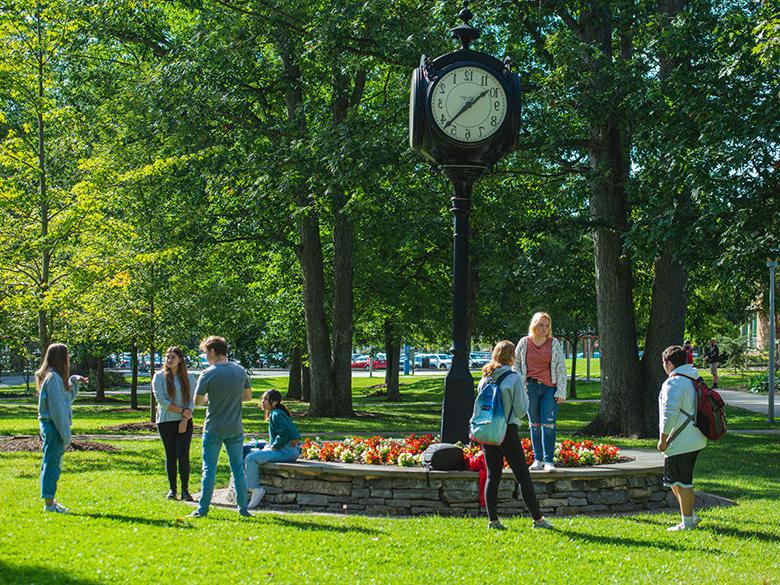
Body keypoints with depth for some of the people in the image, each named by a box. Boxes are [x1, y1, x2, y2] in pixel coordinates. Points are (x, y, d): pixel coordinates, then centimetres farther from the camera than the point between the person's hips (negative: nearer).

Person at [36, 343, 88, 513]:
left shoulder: (56, 376, 15)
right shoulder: (53, 378, -16)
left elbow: (68, 398, 26)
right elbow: (57, 407, -19)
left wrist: (75, 381, 12)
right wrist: (65, 434, -17)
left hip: (48, 425, 10)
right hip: (54, 426, -10)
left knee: (52, 464, 15)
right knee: (52, 463, -5)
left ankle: (50, 500, 23)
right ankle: (49, 503, 0)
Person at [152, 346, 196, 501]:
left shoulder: (189, 378, 6)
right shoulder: (159, 377, 1)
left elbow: (192, 401, 3)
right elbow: (161, 401, -8)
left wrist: (185, 420, -10)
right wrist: (182, 411, -12)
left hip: (185, 422, 0)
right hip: (166, 421, 0)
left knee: (183, 455, -7)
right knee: (170, 456, 4)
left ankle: (185, 490, 0)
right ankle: (172, 489, 14)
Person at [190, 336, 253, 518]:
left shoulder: (208, 374, -12)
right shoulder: (240, 371, 1)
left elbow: (197, 401, -7)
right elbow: (248, 396, 11)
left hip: (213, 429, -3)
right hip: (235, 428, 3)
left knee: (209, 469, 4)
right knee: (238, 468, 10)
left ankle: (203, 509, 6)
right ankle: (243, 508, 11)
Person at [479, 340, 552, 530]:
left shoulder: (485, 379, 6)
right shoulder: (514, 379, -10)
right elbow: (521, 409, -9)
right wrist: (525, 395, 7)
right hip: (508, 431, -5)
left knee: (492, 476, 9)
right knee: (523, 477, 2)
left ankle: (492, 520, 6)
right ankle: (537, 518, 7)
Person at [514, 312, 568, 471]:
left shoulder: (554, 343, 1)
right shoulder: (524, 343, 4)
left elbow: (561, 369, 2)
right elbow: (515, 364, 15)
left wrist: (561, 392, -4)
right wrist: (521, 381, 0)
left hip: (550, 388, -1)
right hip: (530, 387, 2)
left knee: (548, 424, -8)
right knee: (534, 424, 6)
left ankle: (548, 461, -5)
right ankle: (537, 459, 14)